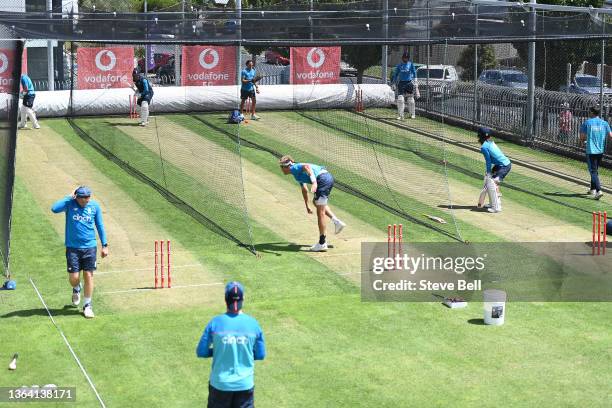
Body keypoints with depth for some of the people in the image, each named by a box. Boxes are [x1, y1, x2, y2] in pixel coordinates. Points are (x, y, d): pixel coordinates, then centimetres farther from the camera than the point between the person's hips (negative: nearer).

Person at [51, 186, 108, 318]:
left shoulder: (95, 206, -1)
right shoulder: (70, 204, -7)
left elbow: (100, 226, 8)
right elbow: (54, 208, -25)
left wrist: (104, 245, 7)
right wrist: (70, 197, -18)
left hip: (90, 247, 1)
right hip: (72, 247, -1)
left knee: (88, 275, 1)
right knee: (73, 278, -2)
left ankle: (87, 305, 15)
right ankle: (76, 290, 34)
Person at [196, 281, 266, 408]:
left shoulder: (215, 323, -10)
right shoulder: (253, 324, -7)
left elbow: (201, 352, -4)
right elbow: (260, 355, 2)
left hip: (220, 383, 0)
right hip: (245, 384, 0)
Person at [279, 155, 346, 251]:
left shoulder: (294, 168, 0)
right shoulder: (297, 173, 29)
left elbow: (307, 166, -21)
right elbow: (304, 190, 39)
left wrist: (314, 182, -34)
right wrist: (307, 206, 48)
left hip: (323, 179, -10)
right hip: (329, 177, 10)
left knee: (320, 212, -5)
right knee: (316, 201, 30)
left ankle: (322, 243, -1)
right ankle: (337, 221, 18)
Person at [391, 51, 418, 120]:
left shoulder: (411, 64, 4)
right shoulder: (399, 65, 10)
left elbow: (414, 73, 2)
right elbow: (395, 74, 15)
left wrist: (414, 81, -8)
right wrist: (394, 83, 13)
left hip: (409, 82, -1)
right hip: (401, 83, 1)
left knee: (410, 99, 4)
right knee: (400, 99, -9)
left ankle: (412, 114, 18)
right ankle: (400, 115, -6)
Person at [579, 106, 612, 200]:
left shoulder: (587, 122, -6)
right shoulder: (604, 123, 3)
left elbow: (582, 137, -7)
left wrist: (583, 141, 15)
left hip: (591, 150, -5)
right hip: (600, 150, 5)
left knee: (593, 171, -5)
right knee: (595, 170, 21)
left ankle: (598, 191, -19)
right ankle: (593, 189, 30)